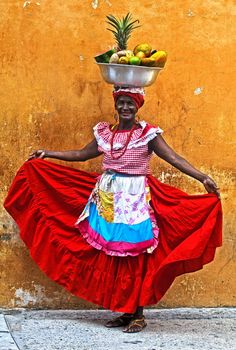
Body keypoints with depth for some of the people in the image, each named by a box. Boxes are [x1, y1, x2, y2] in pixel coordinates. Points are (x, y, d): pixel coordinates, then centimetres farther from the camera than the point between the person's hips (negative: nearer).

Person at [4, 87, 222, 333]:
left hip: (135, 201, -4)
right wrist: (47, 154, 20)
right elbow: (82, 154, 21)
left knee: (135, 258, -1)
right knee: (110, 259, 5)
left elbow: (174, 159, -12)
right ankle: (125, 312, 15)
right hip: (107, 201, 4)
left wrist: (203, 178, -23)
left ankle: (138, 314, 8)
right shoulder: (104, 133, 9)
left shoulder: (148, 134, -4)